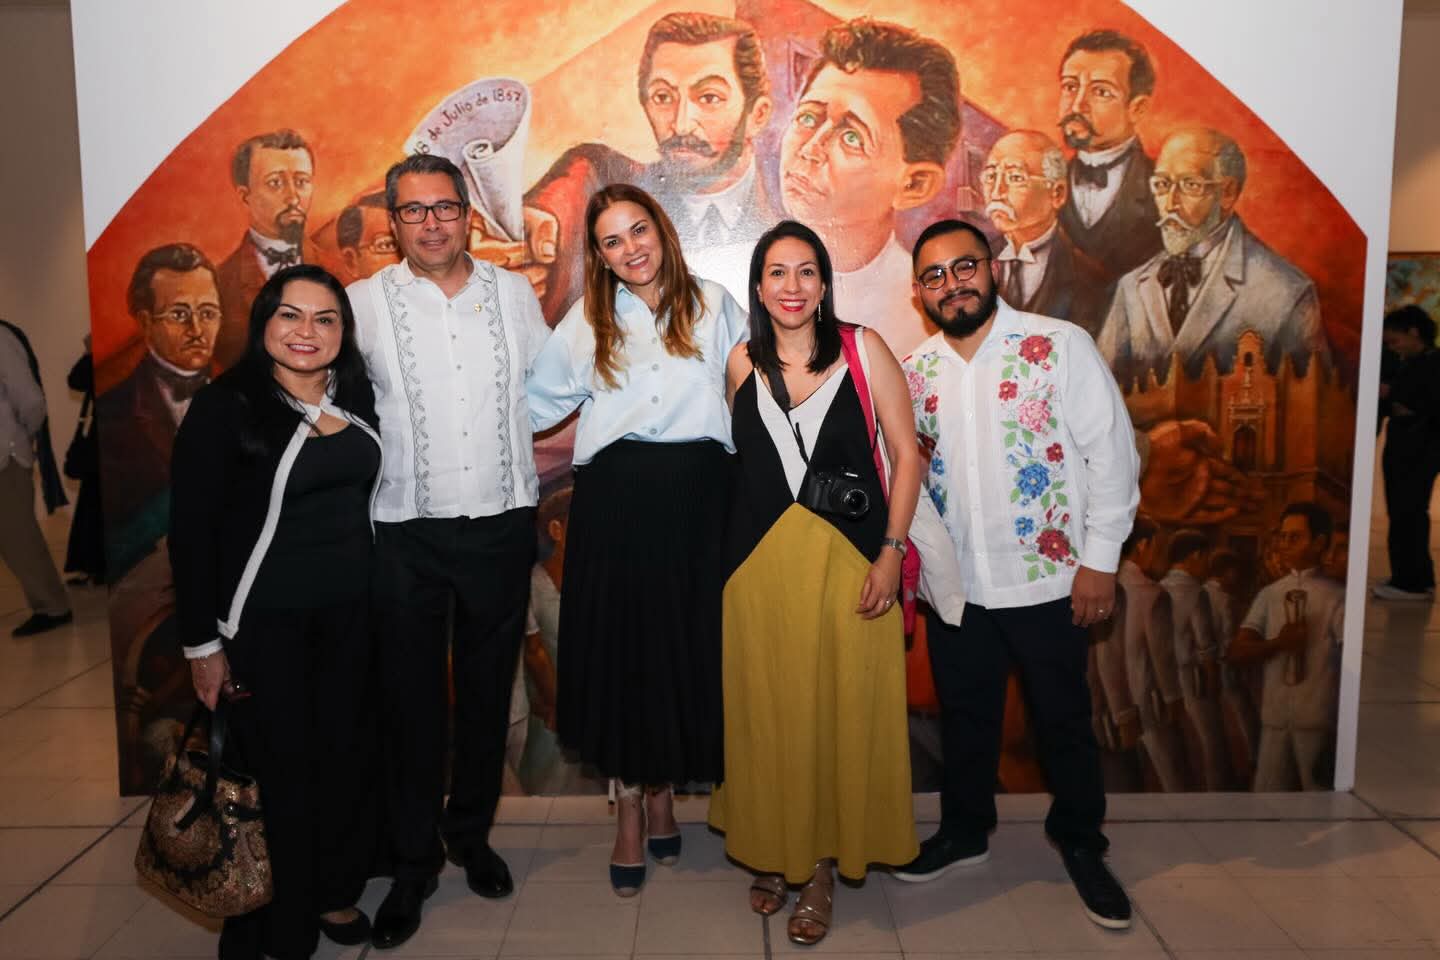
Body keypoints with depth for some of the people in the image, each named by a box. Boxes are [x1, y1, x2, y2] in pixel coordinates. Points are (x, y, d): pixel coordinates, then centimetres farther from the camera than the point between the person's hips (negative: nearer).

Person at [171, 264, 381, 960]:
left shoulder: (357, 397, 4)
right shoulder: (225, 407, -11)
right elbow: (192, 532, -10)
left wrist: (376, 597, 10)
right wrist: (203, 644, -10)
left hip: (350, 613, 5)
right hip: (263, 622, -5)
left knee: (343, 753, 12)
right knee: (279, 767, 5)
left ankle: (334, 891, 34)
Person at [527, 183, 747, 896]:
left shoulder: (713, 306, 8)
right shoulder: (586, 320, 9)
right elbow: (538, 404, 15)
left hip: (696, 496, 0)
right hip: (613, 501, 0)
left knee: (689, 644, 5)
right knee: (618, 648, 4)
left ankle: (663, 790, 27)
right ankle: (628, 806, 21)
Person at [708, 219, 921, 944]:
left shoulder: (862, 348, -2)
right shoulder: (743, 363, 6)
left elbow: (905, 452, -1)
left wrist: (892, 550, -8)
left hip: (848, 559, -2)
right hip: (759, 561, 2)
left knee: (840, 712, 6)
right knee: (767, 713, 10)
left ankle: (824, 868, 24)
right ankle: (773, 853, 31)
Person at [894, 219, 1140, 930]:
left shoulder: (1059, 346, -10)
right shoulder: (915, 370, 3)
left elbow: (1112, 452, -9)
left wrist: (1099, 559, -10)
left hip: (1046, 578, -3)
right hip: (953, 584, 3)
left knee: (1064, 720, 13)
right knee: (964, 716, 18)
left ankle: (1081, 844, 35)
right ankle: (963, 830, 39)